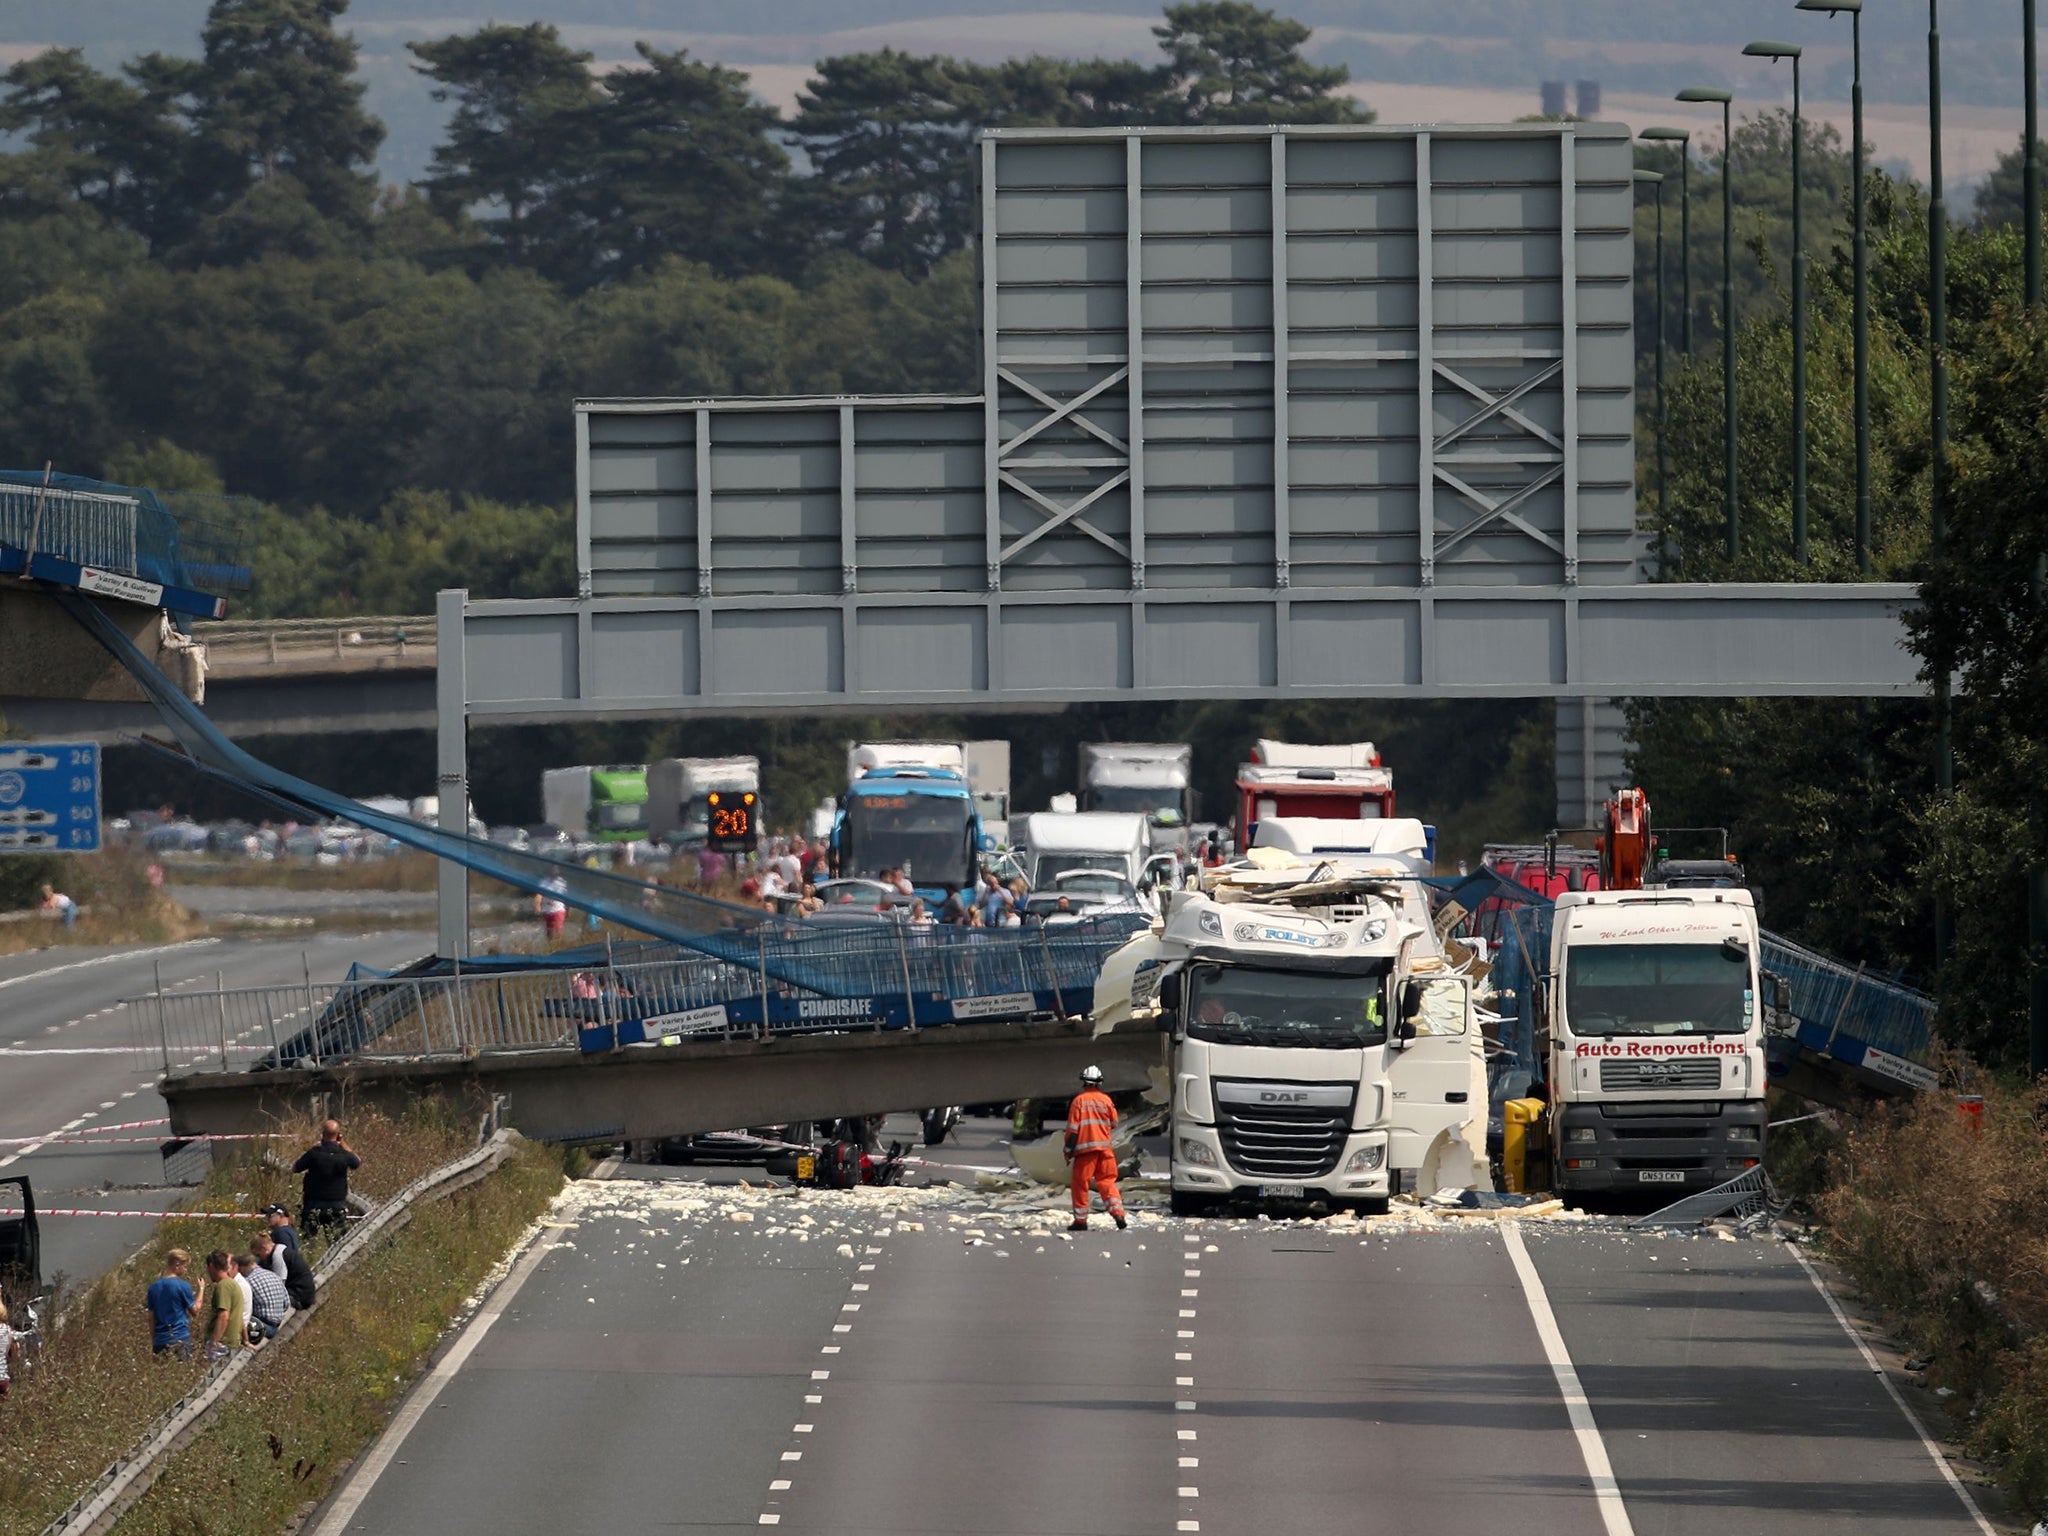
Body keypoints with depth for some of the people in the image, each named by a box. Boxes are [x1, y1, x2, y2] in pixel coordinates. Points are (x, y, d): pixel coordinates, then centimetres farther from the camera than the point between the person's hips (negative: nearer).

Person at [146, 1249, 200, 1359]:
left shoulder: (154, 1287, 7)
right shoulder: (183, 1285, -10)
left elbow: (151, 1317, 11)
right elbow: (194, 1309, -1)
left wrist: (152, 1340, 19)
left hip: (160, 1340, 5)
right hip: (180, 1337, -5)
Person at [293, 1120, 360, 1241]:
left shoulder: (313, 1153, -16)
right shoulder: (344, 1155, -11)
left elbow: (294, 1169, -3)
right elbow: (358, 1163, 13)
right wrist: (344, 1144, 8)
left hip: (314, 1205, -1)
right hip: (337, 1206, 1)